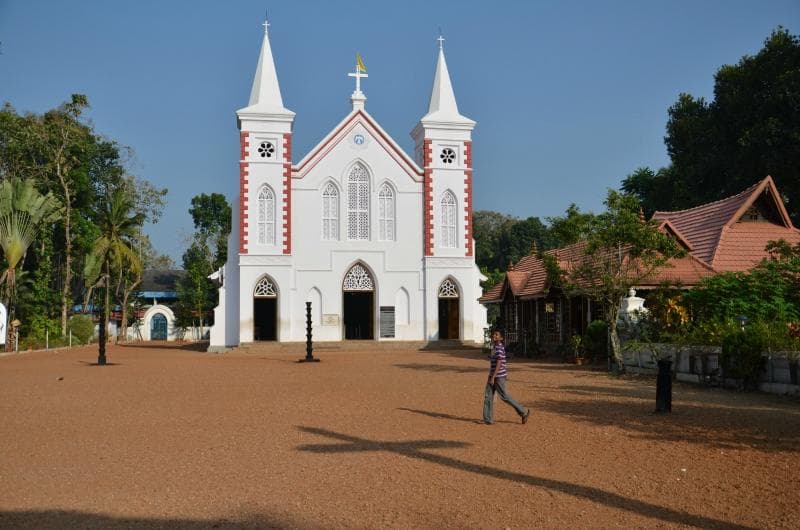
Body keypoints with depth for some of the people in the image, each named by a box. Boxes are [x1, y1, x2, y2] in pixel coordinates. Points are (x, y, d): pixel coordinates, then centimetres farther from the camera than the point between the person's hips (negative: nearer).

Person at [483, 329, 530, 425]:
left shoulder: (499, 348, -17)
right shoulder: (494, 347, 13)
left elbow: (499, 363, -23)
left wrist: (493, 377, -25)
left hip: (498, 376, -9)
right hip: (492, 375, 9)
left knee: (504, 396, 0)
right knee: (488, 396, 5)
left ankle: (523, 412, 13)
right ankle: (487, 419, 8)